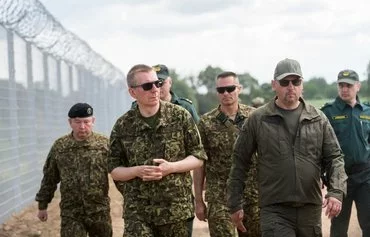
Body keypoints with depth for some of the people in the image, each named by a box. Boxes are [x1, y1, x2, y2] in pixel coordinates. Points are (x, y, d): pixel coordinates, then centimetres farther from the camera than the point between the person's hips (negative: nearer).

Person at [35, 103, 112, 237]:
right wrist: (42, 205, 12)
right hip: (70, 214, 1)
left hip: (100, 212, 0)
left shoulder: (105, 144, -3)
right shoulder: (59, 146, 2)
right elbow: (49, 178, 10)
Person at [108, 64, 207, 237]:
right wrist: (137, 171, -14)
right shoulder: (123, 126, 1)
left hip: (176, 208, 0)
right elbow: (114, 171, 6)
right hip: (137, 210, 0)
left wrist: (171, 167, -15)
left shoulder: (180, 116, -1)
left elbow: (198, 158, 2)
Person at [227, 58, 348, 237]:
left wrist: (336, 192, -9)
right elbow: (240, 162, 4)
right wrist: (234, 205, 4)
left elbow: (334, 157, 7)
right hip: (275, 210, -3)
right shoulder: (257, 120, 0)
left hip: (311, 209, 3)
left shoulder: (318, 118, 7)